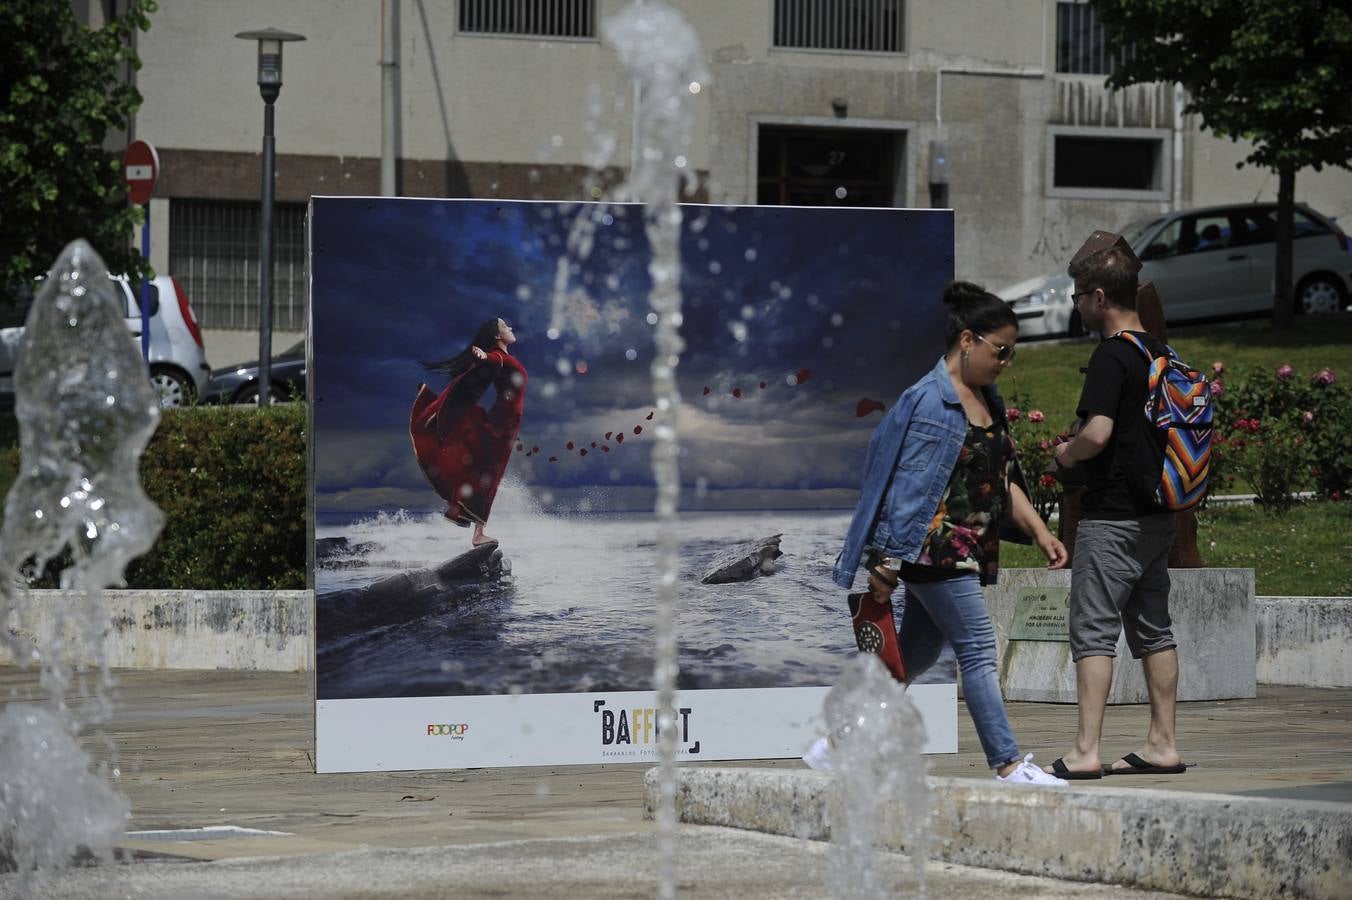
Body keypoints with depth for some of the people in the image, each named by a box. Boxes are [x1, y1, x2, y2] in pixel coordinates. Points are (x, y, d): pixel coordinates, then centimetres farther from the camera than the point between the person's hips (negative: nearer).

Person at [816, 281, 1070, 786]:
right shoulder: (927, 402, -13)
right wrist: (886, 561, -14)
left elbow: (1004, 480, 21)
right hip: (935, 549, -9)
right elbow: (901, 484, -14)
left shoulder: (987, 401, 15)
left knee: (914, 658, 13)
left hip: (968, 554, 9)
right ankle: (1007, 765, -5)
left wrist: (1039, 532, 13)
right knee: (978, 650, -8)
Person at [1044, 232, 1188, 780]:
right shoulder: (1159, 353, 12)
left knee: (1093, 632, -7)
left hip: (1113, 516, -9)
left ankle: (1086, 752, -10)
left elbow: (1098, 433, -26)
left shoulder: (1112, 356, -15)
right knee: (1153, 630, 12)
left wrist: (1066, 453, -5)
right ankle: (1162, 745, 14)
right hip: (1158, 513, 9)